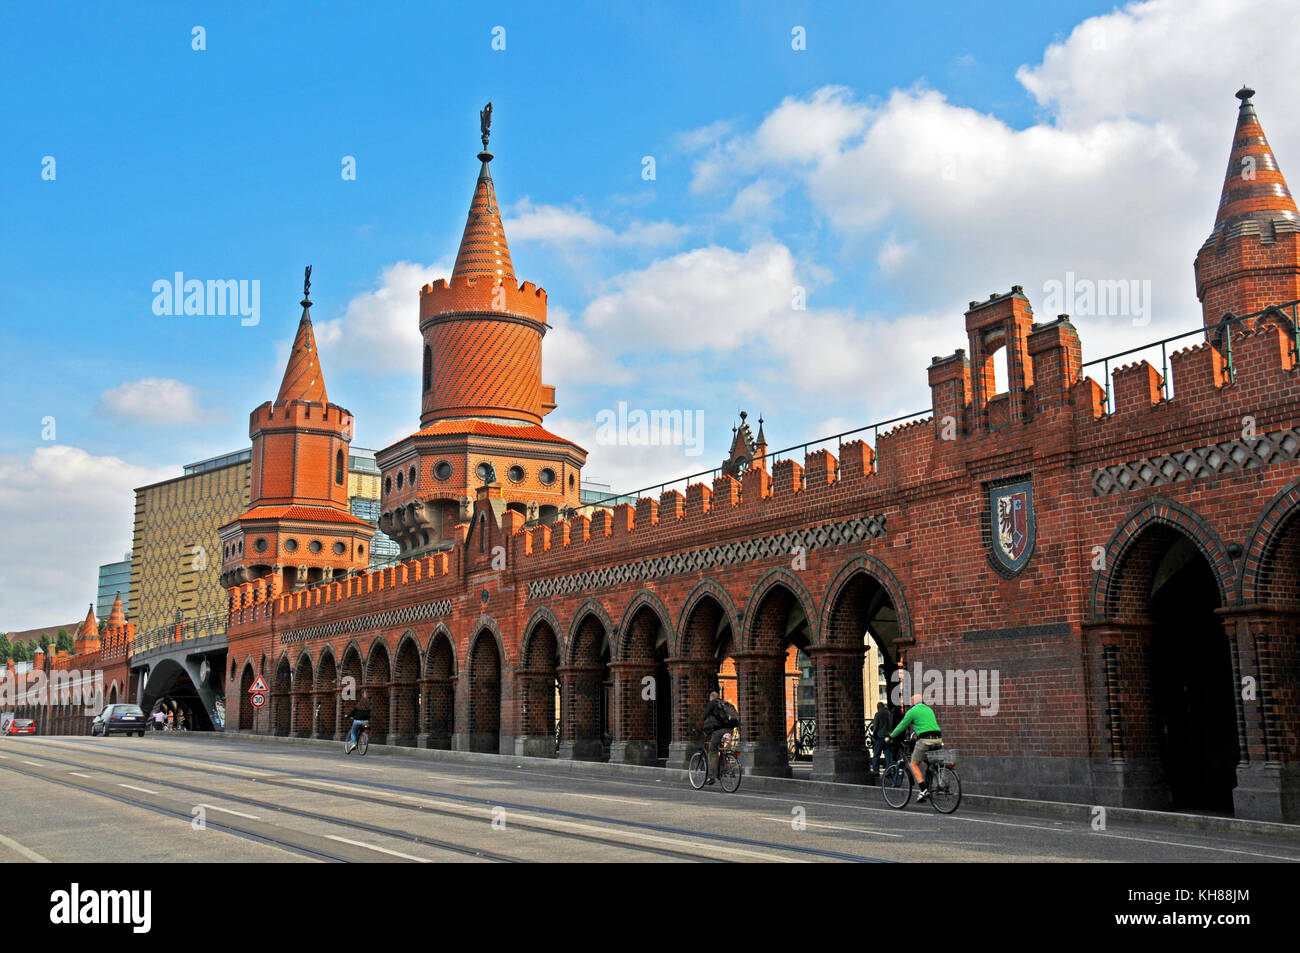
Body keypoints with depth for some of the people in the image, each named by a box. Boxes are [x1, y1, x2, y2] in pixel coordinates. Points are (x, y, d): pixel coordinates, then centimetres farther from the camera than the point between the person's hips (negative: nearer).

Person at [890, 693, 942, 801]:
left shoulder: (912, 711, 2)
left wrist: (891, 737, 20)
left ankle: (923, 790, -9)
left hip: (925, 740, -6)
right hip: (938, 739, 7)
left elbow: (902, 726, 8)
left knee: (914, 764, 5)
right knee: (926, 761, 26)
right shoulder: (929, 709, 23)